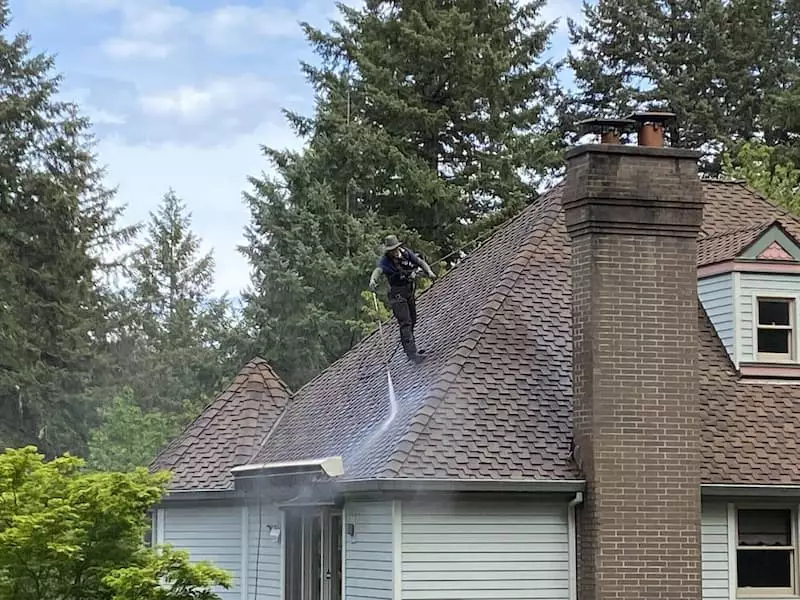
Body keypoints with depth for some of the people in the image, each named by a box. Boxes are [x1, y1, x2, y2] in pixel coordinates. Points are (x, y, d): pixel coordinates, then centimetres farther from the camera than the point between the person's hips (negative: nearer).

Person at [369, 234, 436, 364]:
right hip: (397, 294, -7)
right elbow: (378, 270, -38)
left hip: (410, 290, 7)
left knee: (412, 320, 16)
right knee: (405, 323, -15)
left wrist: (429, 272, -17)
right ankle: (412, 353, -21)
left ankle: (409, 348, 33)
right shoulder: (385, 260, -19)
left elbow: (420, 262, 2)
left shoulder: (405, 253, -3)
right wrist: (372, 280, -60)